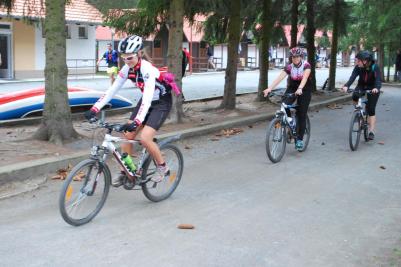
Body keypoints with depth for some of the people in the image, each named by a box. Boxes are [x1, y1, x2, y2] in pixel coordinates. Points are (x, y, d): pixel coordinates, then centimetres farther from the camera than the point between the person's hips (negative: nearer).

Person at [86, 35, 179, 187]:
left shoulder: (148, 70, -31)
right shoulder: (127, 69, -10)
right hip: (146, 101, 7)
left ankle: (162, 167, 4)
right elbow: (112, 90, -9)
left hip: (161, 103, -7)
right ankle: (125, 172, 11)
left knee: (145, 138, -20)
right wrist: (95, 109, -20)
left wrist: (137, 122, -52)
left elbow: (148, 98, -40)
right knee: (127, 134, -2)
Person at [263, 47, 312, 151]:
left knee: (301, 115, -4)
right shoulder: (289, 67, -12)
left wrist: (300, 89, -55)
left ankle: (300, 139, 6)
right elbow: (280, 77, -26)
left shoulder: (306, 65, -18)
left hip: (304, 90, -2)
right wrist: (269, 88, -41)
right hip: (292, 88, 2)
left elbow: (305, 78, -36)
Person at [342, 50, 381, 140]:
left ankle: (371, 132, -3)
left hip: (372, 89, -3)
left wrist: (376, 88, -57)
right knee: (354, 97, -29)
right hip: (361, 86, 3)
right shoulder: (358, 68, -18)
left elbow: (378, 80, -36)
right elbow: (352, 77, -31)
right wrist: (346, 86, -50)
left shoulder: (375, 68, -25)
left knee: (371, 110, -9)